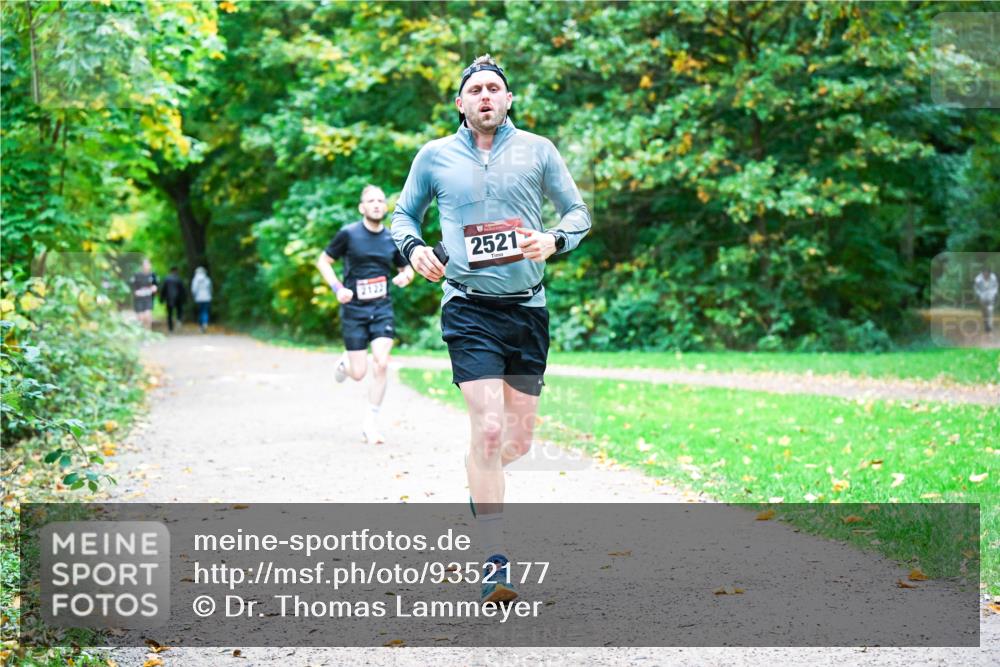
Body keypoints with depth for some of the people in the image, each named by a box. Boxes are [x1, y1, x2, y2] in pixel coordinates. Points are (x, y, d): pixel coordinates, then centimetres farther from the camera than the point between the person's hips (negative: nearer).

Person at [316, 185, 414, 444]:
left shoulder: (393, 238, 4)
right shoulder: (348, 234, -5)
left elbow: (407, 268, 18)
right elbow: (323, 261, 3)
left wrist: (405, 276, -6)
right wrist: (338, 288, -11)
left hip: (382, 309, 2)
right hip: (354, 309, -2)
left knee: (381, 364, -15)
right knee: (358, 373, -2)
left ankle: (371, 422, -1)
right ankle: (345, 361, 37)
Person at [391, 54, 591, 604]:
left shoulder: (536, 150, 6)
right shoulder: (434, 156, 6)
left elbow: (578, 212, 11)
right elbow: (403, 214, 18)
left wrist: (554, 240, -10)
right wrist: (413, 248, -4)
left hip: (528, 308, 2)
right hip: (468, 307, -2)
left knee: (518, 441, 8)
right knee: (488, 429, -16)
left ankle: (480, 480, 44)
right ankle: (494, 561, -11)